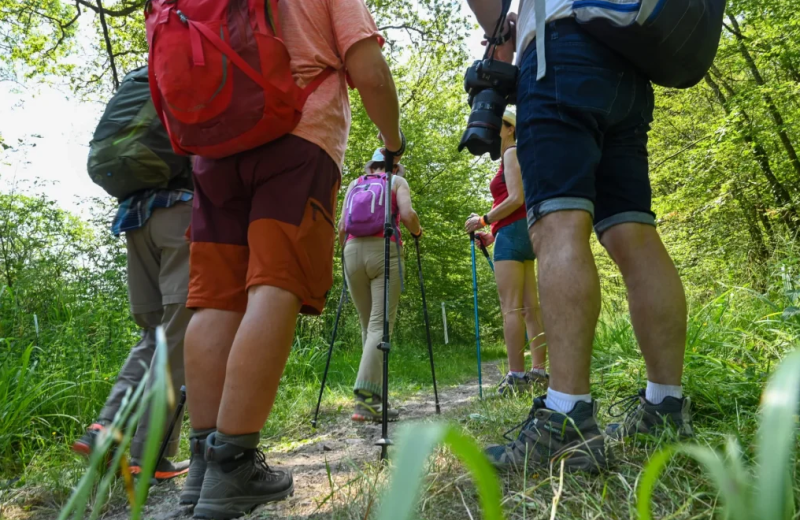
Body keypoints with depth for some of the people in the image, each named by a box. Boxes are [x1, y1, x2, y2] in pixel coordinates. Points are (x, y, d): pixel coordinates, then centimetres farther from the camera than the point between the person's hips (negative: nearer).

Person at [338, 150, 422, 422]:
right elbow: (407, 215, -4)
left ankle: (374, 395, 8)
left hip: (353, 251, 4)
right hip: (384, 250, -3)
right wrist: (418, 232, 16)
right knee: (381, 325, -9)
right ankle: (365, 399, -22)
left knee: (367, 325, 9)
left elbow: (342, 225, 13)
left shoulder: (355, 183, 22)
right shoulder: (398, 181, 14)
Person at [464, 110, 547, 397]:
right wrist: (492, 234, 16)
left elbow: (516, 199, -15)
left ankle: (517, 376, -13)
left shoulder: (512, 153, -2)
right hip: (518, 234, 10)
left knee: (511, 307, -12)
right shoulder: (512, 157, 25)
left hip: (512, 234, -10)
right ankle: (539, 372, 6)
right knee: (529, 306, 5)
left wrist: (485, 220, -9)